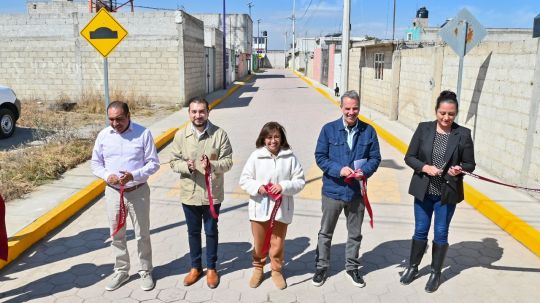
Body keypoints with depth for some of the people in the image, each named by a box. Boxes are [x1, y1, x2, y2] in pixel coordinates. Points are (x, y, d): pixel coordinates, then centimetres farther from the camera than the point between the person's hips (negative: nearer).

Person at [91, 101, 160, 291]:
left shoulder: (143, 133, -10)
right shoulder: (103, 136, -1)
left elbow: (153, 163, -8)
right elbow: (95, 163, 6)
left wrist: (133, 175, -24)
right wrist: (107, 175, -14)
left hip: (138, 192, -3)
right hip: (113, 193, 3)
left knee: (142, 235, 9)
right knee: (116, 235, 14)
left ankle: (145, 271, 26)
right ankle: (121, 271, 32)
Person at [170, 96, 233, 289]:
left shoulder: (220, 134, -9)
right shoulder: (181, 135, -3)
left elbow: (228, 162, -8)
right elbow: (173, 162, 0)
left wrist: (212, 165, -27)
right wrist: (187, 166, -21)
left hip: (212, 194, -2)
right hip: (189, 194, 2)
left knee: (211, 232, 13)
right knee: (193, 232, 17)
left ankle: (211, 268, 31)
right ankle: (195, 267, 35)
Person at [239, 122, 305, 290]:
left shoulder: (290, 157, -7)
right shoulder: (256, 156, -6)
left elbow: (300, 181, -4)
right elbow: (244, 179, -1)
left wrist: (283, 186, -19)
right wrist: (257, 187, -18)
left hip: (281, 208, 0)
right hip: (259, 207, 1)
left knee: (278, 243, 12)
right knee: (259, 243, 17)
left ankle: (276, 270, 35)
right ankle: (258, 269, 39)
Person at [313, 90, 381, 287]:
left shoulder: (368, 131, -2)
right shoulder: (329, 129, -6)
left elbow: (375, 158, 1)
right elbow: (320, 157, -7)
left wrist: (364, 171, -19)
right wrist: (339, 169, -21)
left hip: (357, 191, 2)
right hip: (333, 190, -1)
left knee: (355, 233, 17)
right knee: (325, 233, 12)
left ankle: (352, 267, 36)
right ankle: (321, 267, 30)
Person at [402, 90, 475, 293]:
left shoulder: (463, 134, -6)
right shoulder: (423, 128, -4)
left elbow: (470, 164, 0)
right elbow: (409, 157, -2)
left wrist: (460, 169, -22)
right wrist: (425, 167, -20)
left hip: (447, 193, -1)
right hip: (423, 191, 1)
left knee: (441, 233, 12)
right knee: (420, 231, 14)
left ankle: (436, 273, 30)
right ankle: (413, 267, 33)